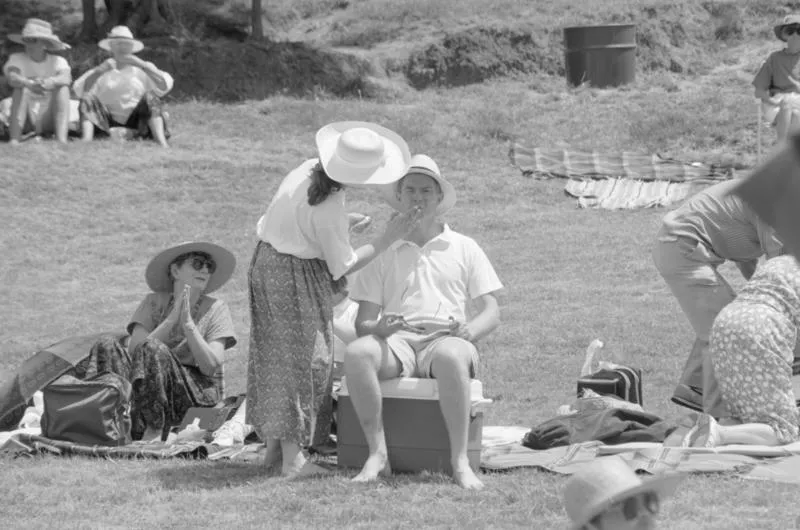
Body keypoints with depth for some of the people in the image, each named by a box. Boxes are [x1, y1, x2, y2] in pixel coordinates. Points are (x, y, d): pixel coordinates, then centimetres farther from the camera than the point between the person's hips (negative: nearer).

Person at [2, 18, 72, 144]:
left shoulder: (58, 61, -2)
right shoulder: (17, 59, -2)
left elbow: (66, 78, -25)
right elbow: (12, 77, -24)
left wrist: (50, 82, -49)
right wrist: (29, 84, -48)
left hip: (50, 118, 0)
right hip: (26, 119, 0)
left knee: (63, 88, -22)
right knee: (21, 88, -25)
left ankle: (62, 140, -34)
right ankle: (14, 140, -34)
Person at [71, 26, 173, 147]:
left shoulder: (143, 69, 6)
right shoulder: (104, 70, 7)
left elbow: (166, 84, -13)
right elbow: (78, 89, -7)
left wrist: (142, 65, -17)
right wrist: (98, 72, -18)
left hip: (135, 118, -1)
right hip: (108, 118, 1)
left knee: (150, 97, -26)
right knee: (87, 99, -21)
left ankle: (162, 143, -39)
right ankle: (86, 142, -42)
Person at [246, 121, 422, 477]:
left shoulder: (308, 169, -2)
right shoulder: (328, 211, -25)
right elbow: (345, 266, -16)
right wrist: (389, 237, -13)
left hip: (266, 260, 9)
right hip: (298, 278, -9)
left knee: (274, 355, 15)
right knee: (304, 359, -2)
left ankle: (273, 445, 24)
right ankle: (293, 457, -2)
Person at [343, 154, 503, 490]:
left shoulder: (464, 248, 19)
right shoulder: (384, 251, 20)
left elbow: (491, 311, 12)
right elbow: (362, 322, 12)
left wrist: (472, 330, -12)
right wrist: (378, 328, -14)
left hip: (445, 338, -1)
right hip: (396, 340, 1)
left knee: (451, 356, -40)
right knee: (356, 353, -34)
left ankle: (460, 461, -36)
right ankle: (378, 453, -27)